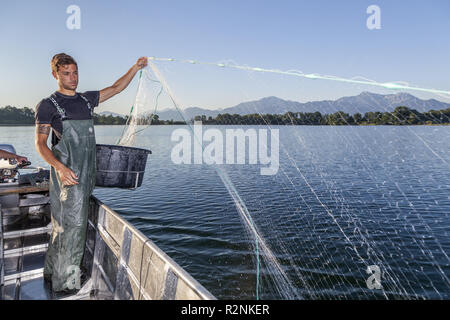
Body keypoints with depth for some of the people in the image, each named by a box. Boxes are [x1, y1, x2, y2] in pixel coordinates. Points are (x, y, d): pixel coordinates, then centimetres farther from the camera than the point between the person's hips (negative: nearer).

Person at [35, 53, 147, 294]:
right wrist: (59, 167, -24)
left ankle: (53, 273, 28)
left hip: (87, 173, 6)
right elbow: (40, 143, -8)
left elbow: (116, 88, 20)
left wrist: (136, 67, 13)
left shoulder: (86, 99, 15)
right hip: (66, 173, -6)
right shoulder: (47, 105, -2)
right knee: (72, 224, -7)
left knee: (64, 225, 14)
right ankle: (65, 283, 6)